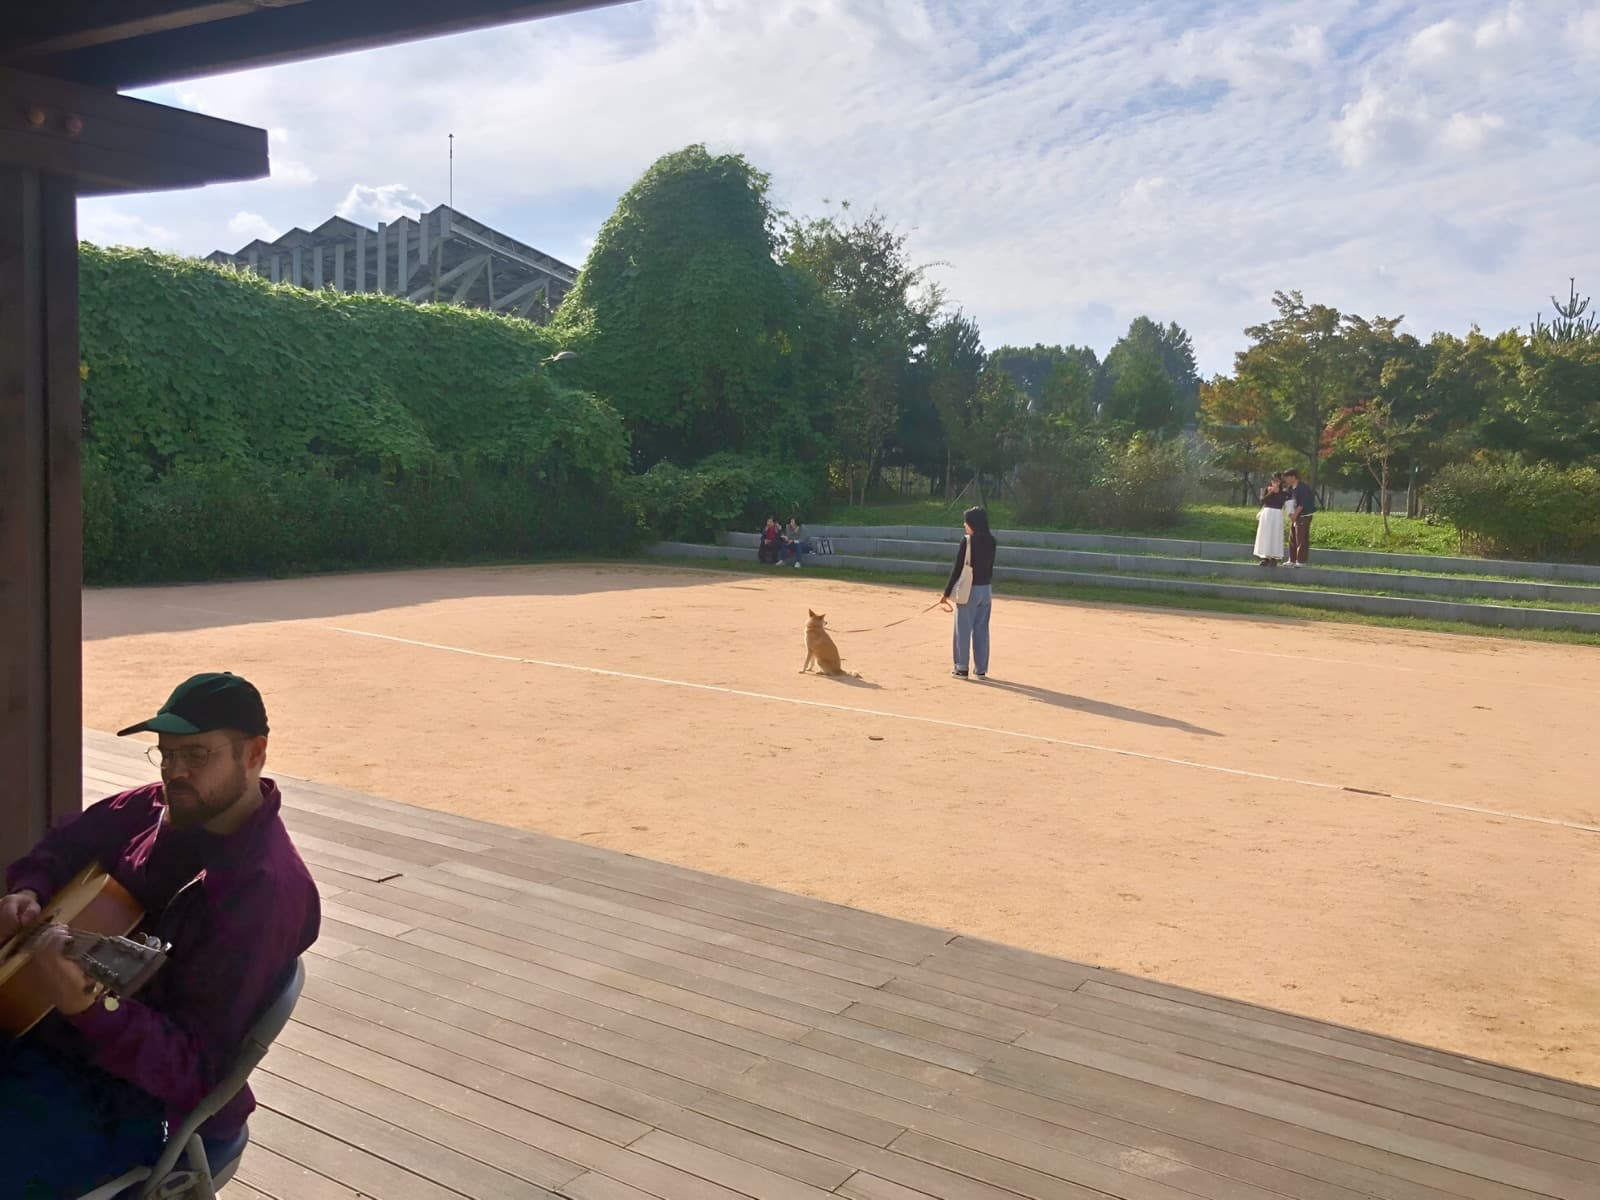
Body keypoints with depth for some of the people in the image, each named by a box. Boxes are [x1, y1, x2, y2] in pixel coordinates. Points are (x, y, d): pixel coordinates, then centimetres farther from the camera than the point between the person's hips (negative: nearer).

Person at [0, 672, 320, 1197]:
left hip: (122, 1101, -8)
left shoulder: (263, 892, -27)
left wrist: (87, 1005, -42)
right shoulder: (159, 807, -1)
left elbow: (194, 1069, -27)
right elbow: (69, 843, 19)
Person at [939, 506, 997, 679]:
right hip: (986, 589, 5)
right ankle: (981, 669, 13)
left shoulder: (967, 541, -14)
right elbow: (989, 566, 7)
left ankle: (962, 668, 6)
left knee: (963, 630, 3)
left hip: (969, 590, -5)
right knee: (982, 630, 10)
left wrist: (947, 592, -5)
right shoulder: (990, 541, 3)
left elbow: (957, 568, -12)